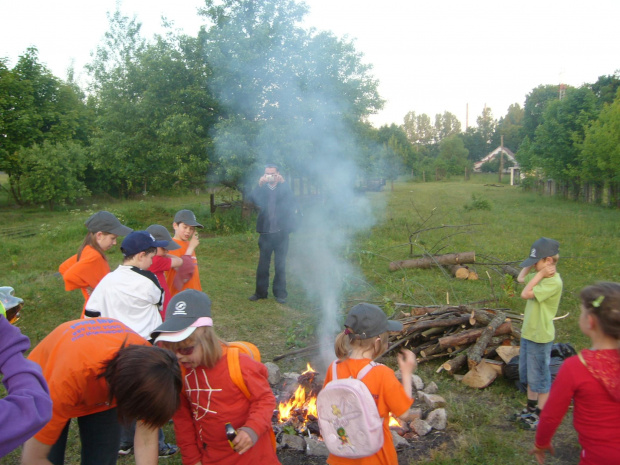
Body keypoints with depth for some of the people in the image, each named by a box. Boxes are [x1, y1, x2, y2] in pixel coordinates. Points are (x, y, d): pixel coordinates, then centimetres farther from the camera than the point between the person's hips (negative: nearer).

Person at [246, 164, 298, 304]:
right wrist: (259, 185, -19)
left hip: (281, 233, -1)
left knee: (280, 265, 6)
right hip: (265, 233, 1)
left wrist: (283, 183, -18)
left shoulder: (284, 188, 4)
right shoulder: (261, 189, 6)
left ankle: (280, 293, 16)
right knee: (262, 264, 7)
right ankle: (260, 292, 18)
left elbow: (292, 203, -12)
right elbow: (251, 200, -9)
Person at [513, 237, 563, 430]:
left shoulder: (553, 282, -23)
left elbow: (525, 294, -29)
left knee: (540, 377, 5)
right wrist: (532, 266, 6)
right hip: (528, 333, 9)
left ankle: (541, 415, 20)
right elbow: (521, 278, 21)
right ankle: (531, 408, 37)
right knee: (528, 375, 21)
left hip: (540, 337, -9)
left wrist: (540, 273, -22)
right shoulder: (540, 276, 4)